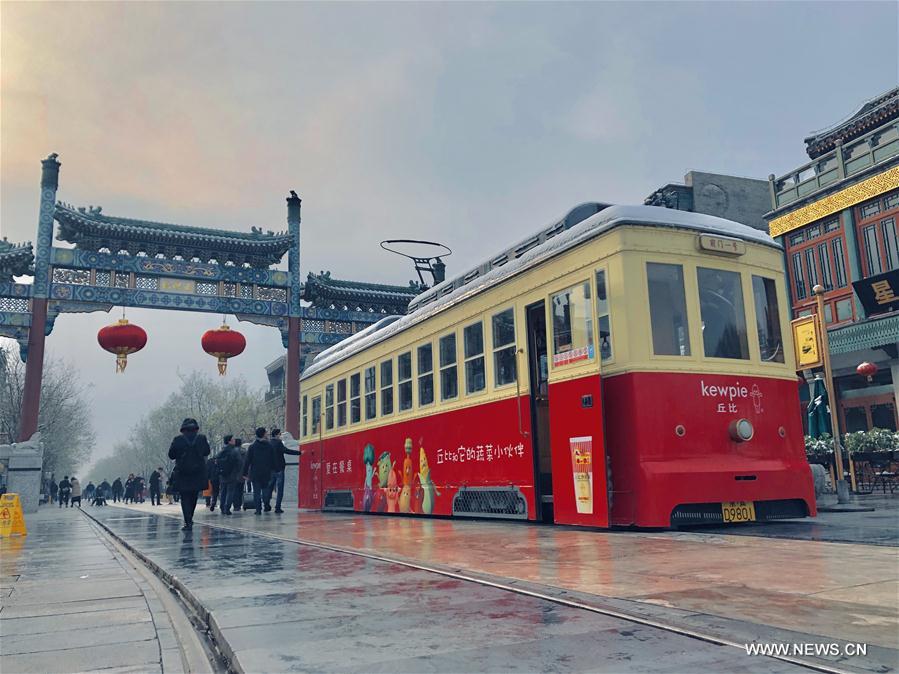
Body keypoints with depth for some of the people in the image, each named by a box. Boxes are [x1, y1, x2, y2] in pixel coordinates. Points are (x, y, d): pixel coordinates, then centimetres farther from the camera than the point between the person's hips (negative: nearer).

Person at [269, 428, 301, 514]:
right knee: (280, 489, -2)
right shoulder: (278, 443, -12)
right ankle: (277, 507, -6)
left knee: (269, 488, 16)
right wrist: (299, 452, -21)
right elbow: (286, 451, -22)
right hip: (279, 469, -7)